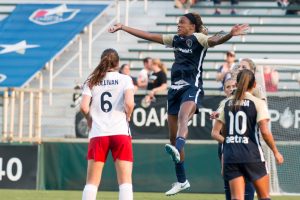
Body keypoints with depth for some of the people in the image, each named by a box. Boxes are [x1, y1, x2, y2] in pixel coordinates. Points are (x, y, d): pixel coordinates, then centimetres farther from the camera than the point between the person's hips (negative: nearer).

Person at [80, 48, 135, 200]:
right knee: (125, 181, -3)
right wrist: (127, 117, 7)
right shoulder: (125, 79, 2)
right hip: (120, 132, -2)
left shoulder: (92, 81, 7)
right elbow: (129, 103, -13)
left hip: (97, 134, 2)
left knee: (92, 182, 6)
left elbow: (84, 107, -5)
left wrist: (90, 121, 13)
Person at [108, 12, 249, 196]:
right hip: (175, 89, 7)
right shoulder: (176, 39, 17)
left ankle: (177, 150, -64)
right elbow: (147, 36, 22)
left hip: (192, 88, -7)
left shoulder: (198, 39, -3)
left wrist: (230, 35, -44)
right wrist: (123, 28, 24)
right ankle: (182, 180, 16)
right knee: (173, 137, 8)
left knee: (183, 118, -36)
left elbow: (215, 40, -23)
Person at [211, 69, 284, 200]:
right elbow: (265, 132, -12)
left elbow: (215, 133, 11)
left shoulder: (228, 104, 10)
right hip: (252, 156, -3)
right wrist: (276, 152, -1)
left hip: (230, 156, 4)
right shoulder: (258, 103, -4)